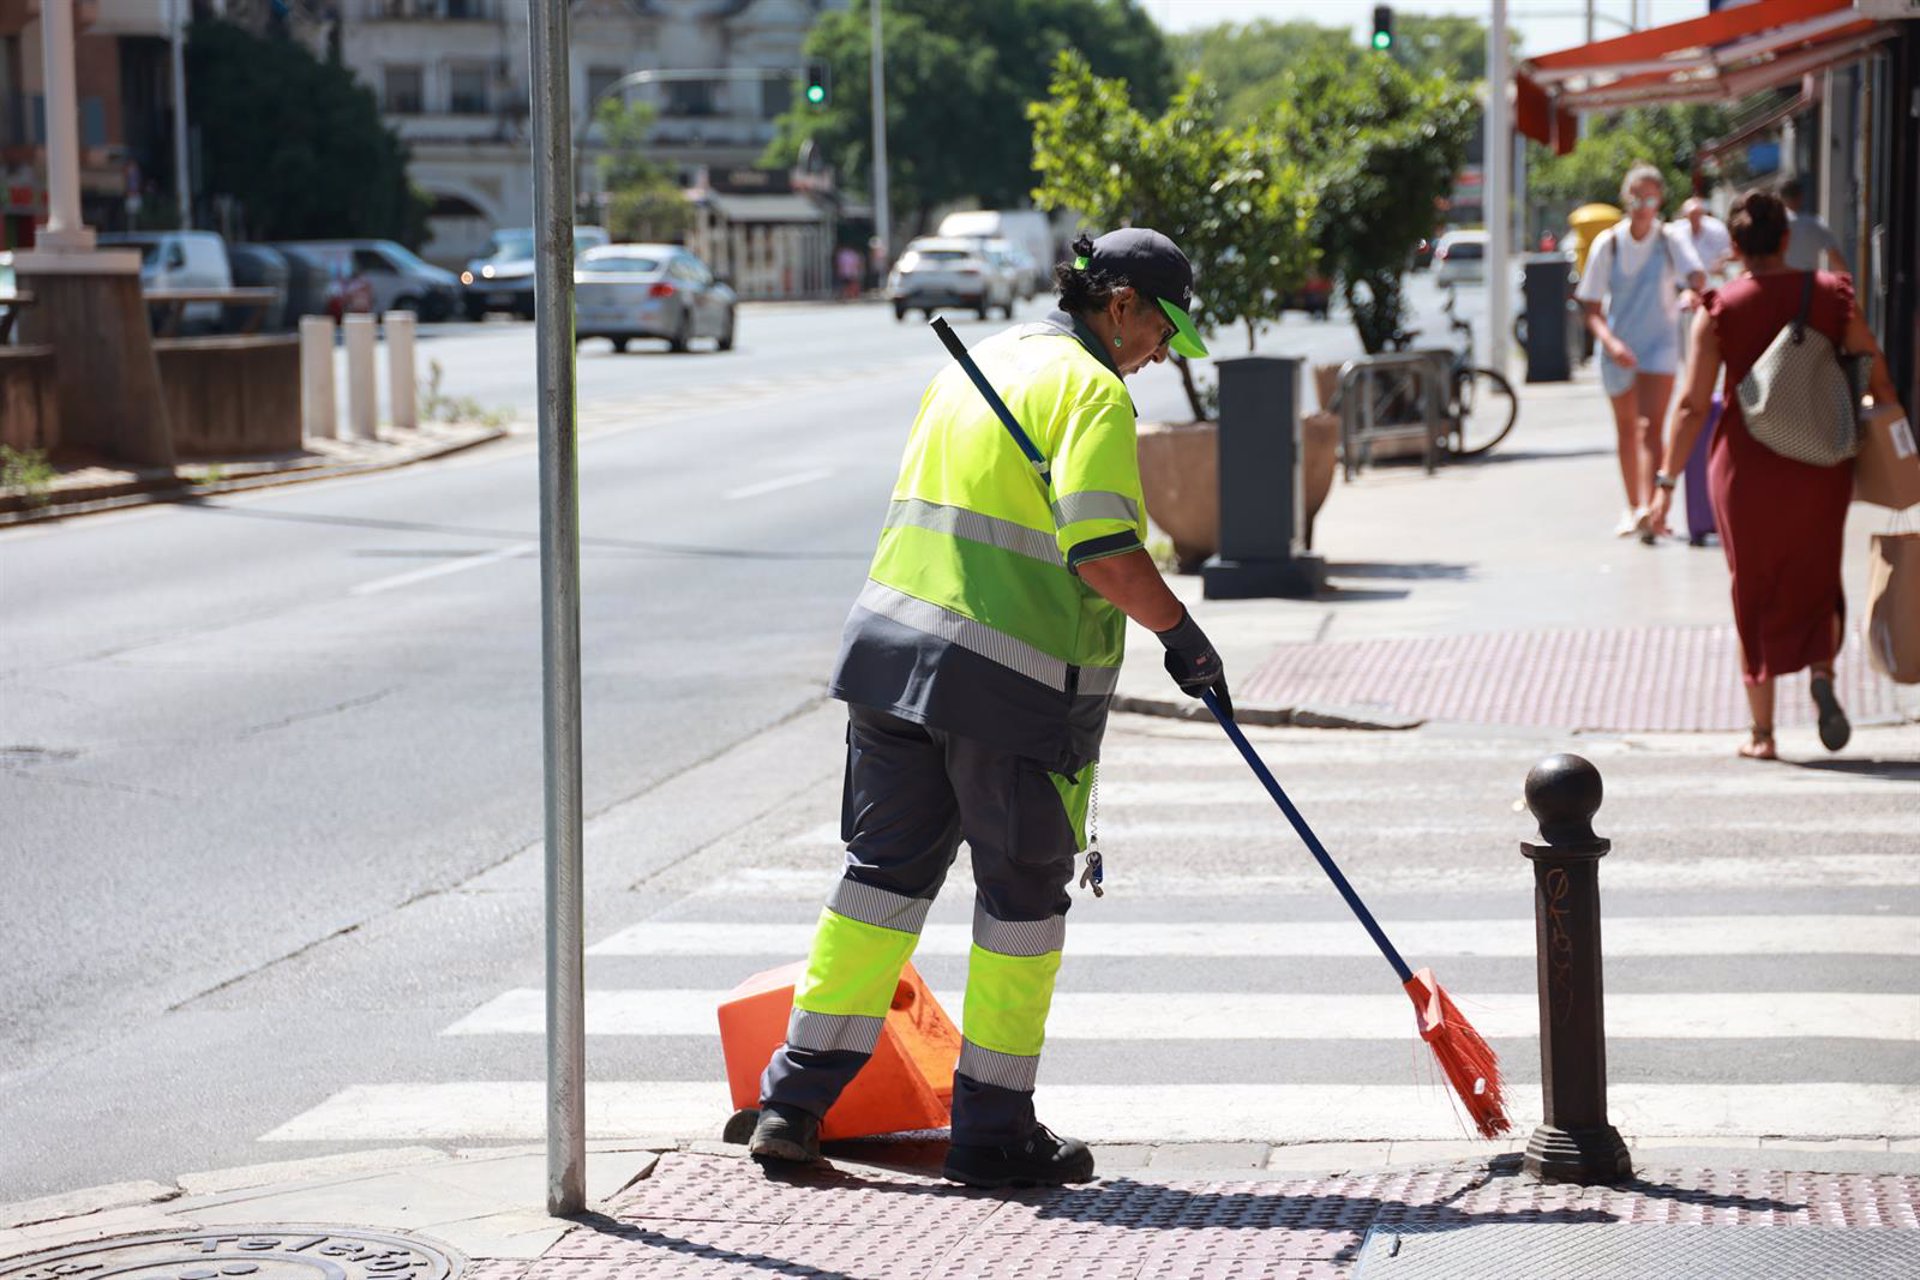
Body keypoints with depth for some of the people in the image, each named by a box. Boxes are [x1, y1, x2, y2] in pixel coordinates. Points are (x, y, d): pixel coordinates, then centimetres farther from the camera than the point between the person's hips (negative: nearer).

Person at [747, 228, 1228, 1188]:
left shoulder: (975, 364, 18)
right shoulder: (1090, 389, -9)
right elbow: (1106, 553, -20)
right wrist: (1181, 636, -6)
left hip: (893, 643, 8)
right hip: (1016, 678, -8)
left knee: (885, 868, 14)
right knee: (1023, 893, 5)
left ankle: (795, 1099, 14)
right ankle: (992, 1133, 12)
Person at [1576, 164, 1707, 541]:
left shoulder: (1670, 239, -6)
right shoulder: (1608, 243, -4)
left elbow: (1696, 275, -25)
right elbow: (1592, 309, -5)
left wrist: (1693, 292, -49)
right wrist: (1611, 342, -23)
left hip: (1659, 344, -2)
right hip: (1617, 346, 2)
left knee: (1651, 426, -16)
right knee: (1626, 429, 13)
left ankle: (1650, 507, -23)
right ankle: (1633, 507, 29)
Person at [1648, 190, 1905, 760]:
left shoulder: (1719, 309, -7)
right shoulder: (1831, 295, -3)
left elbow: (1693, 405, -8)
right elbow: (1878, 377, 1)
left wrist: (1666, 481, -2)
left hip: (1746, 467, -1)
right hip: (1820, 465, 1)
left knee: (1754, 593, 11)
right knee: (1815, 583, 19)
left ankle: (1762, 731, 12)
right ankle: (1822, 673, -10)